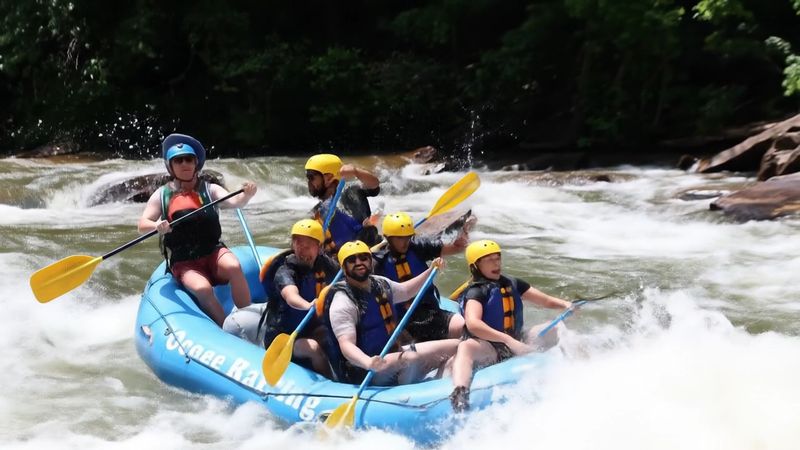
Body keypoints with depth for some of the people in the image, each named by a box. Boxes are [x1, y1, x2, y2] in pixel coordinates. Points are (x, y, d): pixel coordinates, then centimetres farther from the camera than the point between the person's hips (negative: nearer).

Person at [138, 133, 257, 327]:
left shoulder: (209, 190, 7)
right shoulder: (162, 195, 7)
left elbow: (233, 202, -11)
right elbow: (142, 225, -2)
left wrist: (246, 195, -34)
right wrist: (157, 226, -26)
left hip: (213, 252, 1)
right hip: (183, 263, 0)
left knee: (233, 267, -32)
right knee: (202, 289, -30)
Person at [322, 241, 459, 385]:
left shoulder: (381, 284, 9)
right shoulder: (343, 303, -16)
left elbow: (406, 291, 32)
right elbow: (346, 344, -28)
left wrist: (431, 271, 21)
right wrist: (369, 363, -47)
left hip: (394, 354, 9)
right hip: (364, 372, -9)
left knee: (456, 346, -1)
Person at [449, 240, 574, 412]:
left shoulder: (512, 284, 13)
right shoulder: (476, 292, -9)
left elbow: (546, 301, 16)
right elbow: (473, 324, -28)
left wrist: (565, 304, -7)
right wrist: (509, 340, -37)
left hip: (518, 344, 7)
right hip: (488, 351, -7)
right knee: (466, 347, -41)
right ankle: (459, 395, -64)